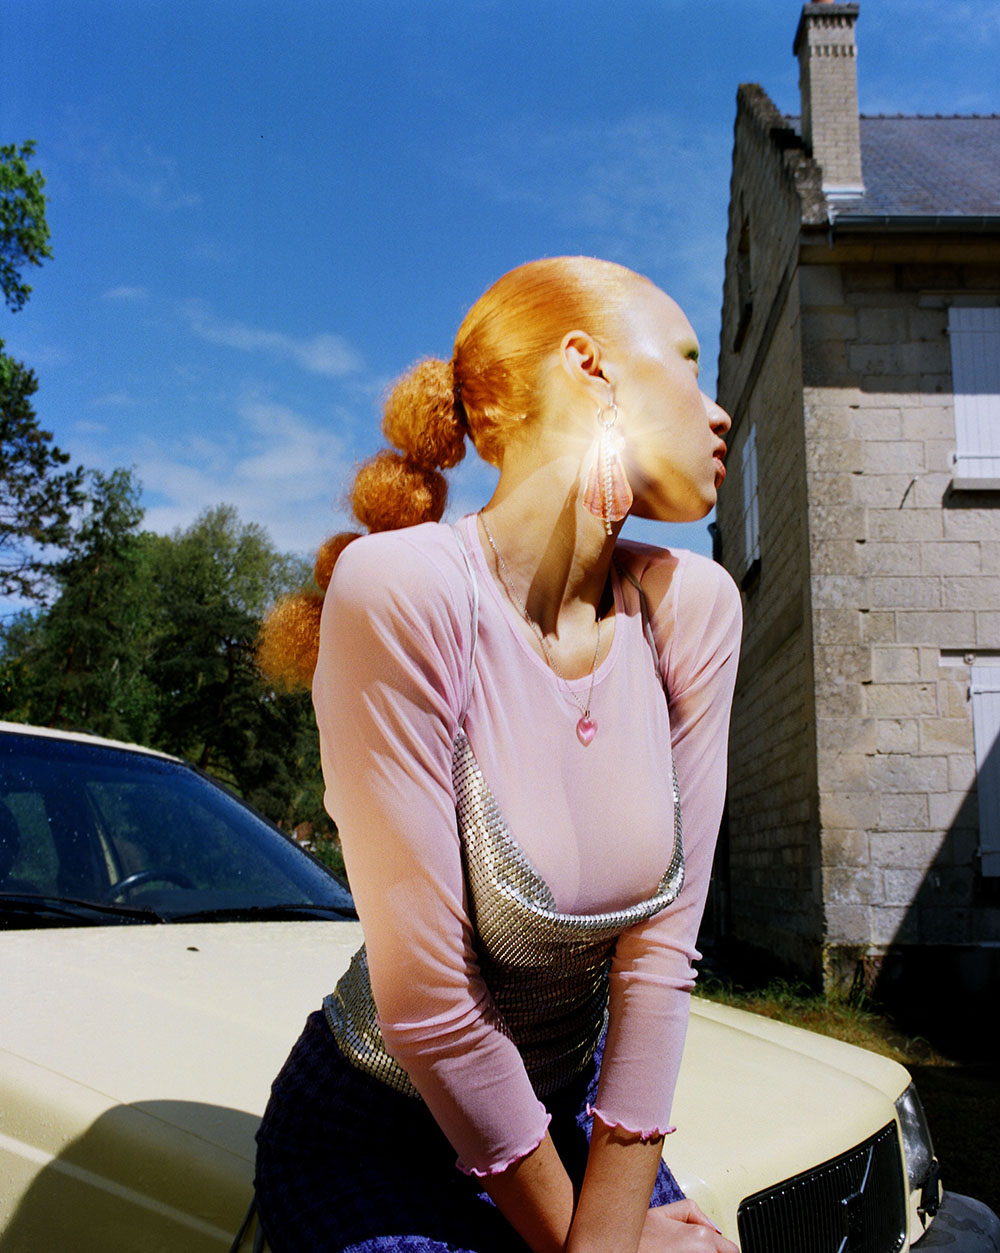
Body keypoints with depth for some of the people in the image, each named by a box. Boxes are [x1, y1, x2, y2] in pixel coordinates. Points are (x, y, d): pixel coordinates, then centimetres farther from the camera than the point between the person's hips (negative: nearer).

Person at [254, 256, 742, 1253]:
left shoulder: (689, 607, -10)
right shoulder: (404, 588, -26)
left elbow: (661, 946, -9)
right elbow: (425, 997, -22)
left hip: (572, 1109, 4)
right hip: (377, 1139, -4)